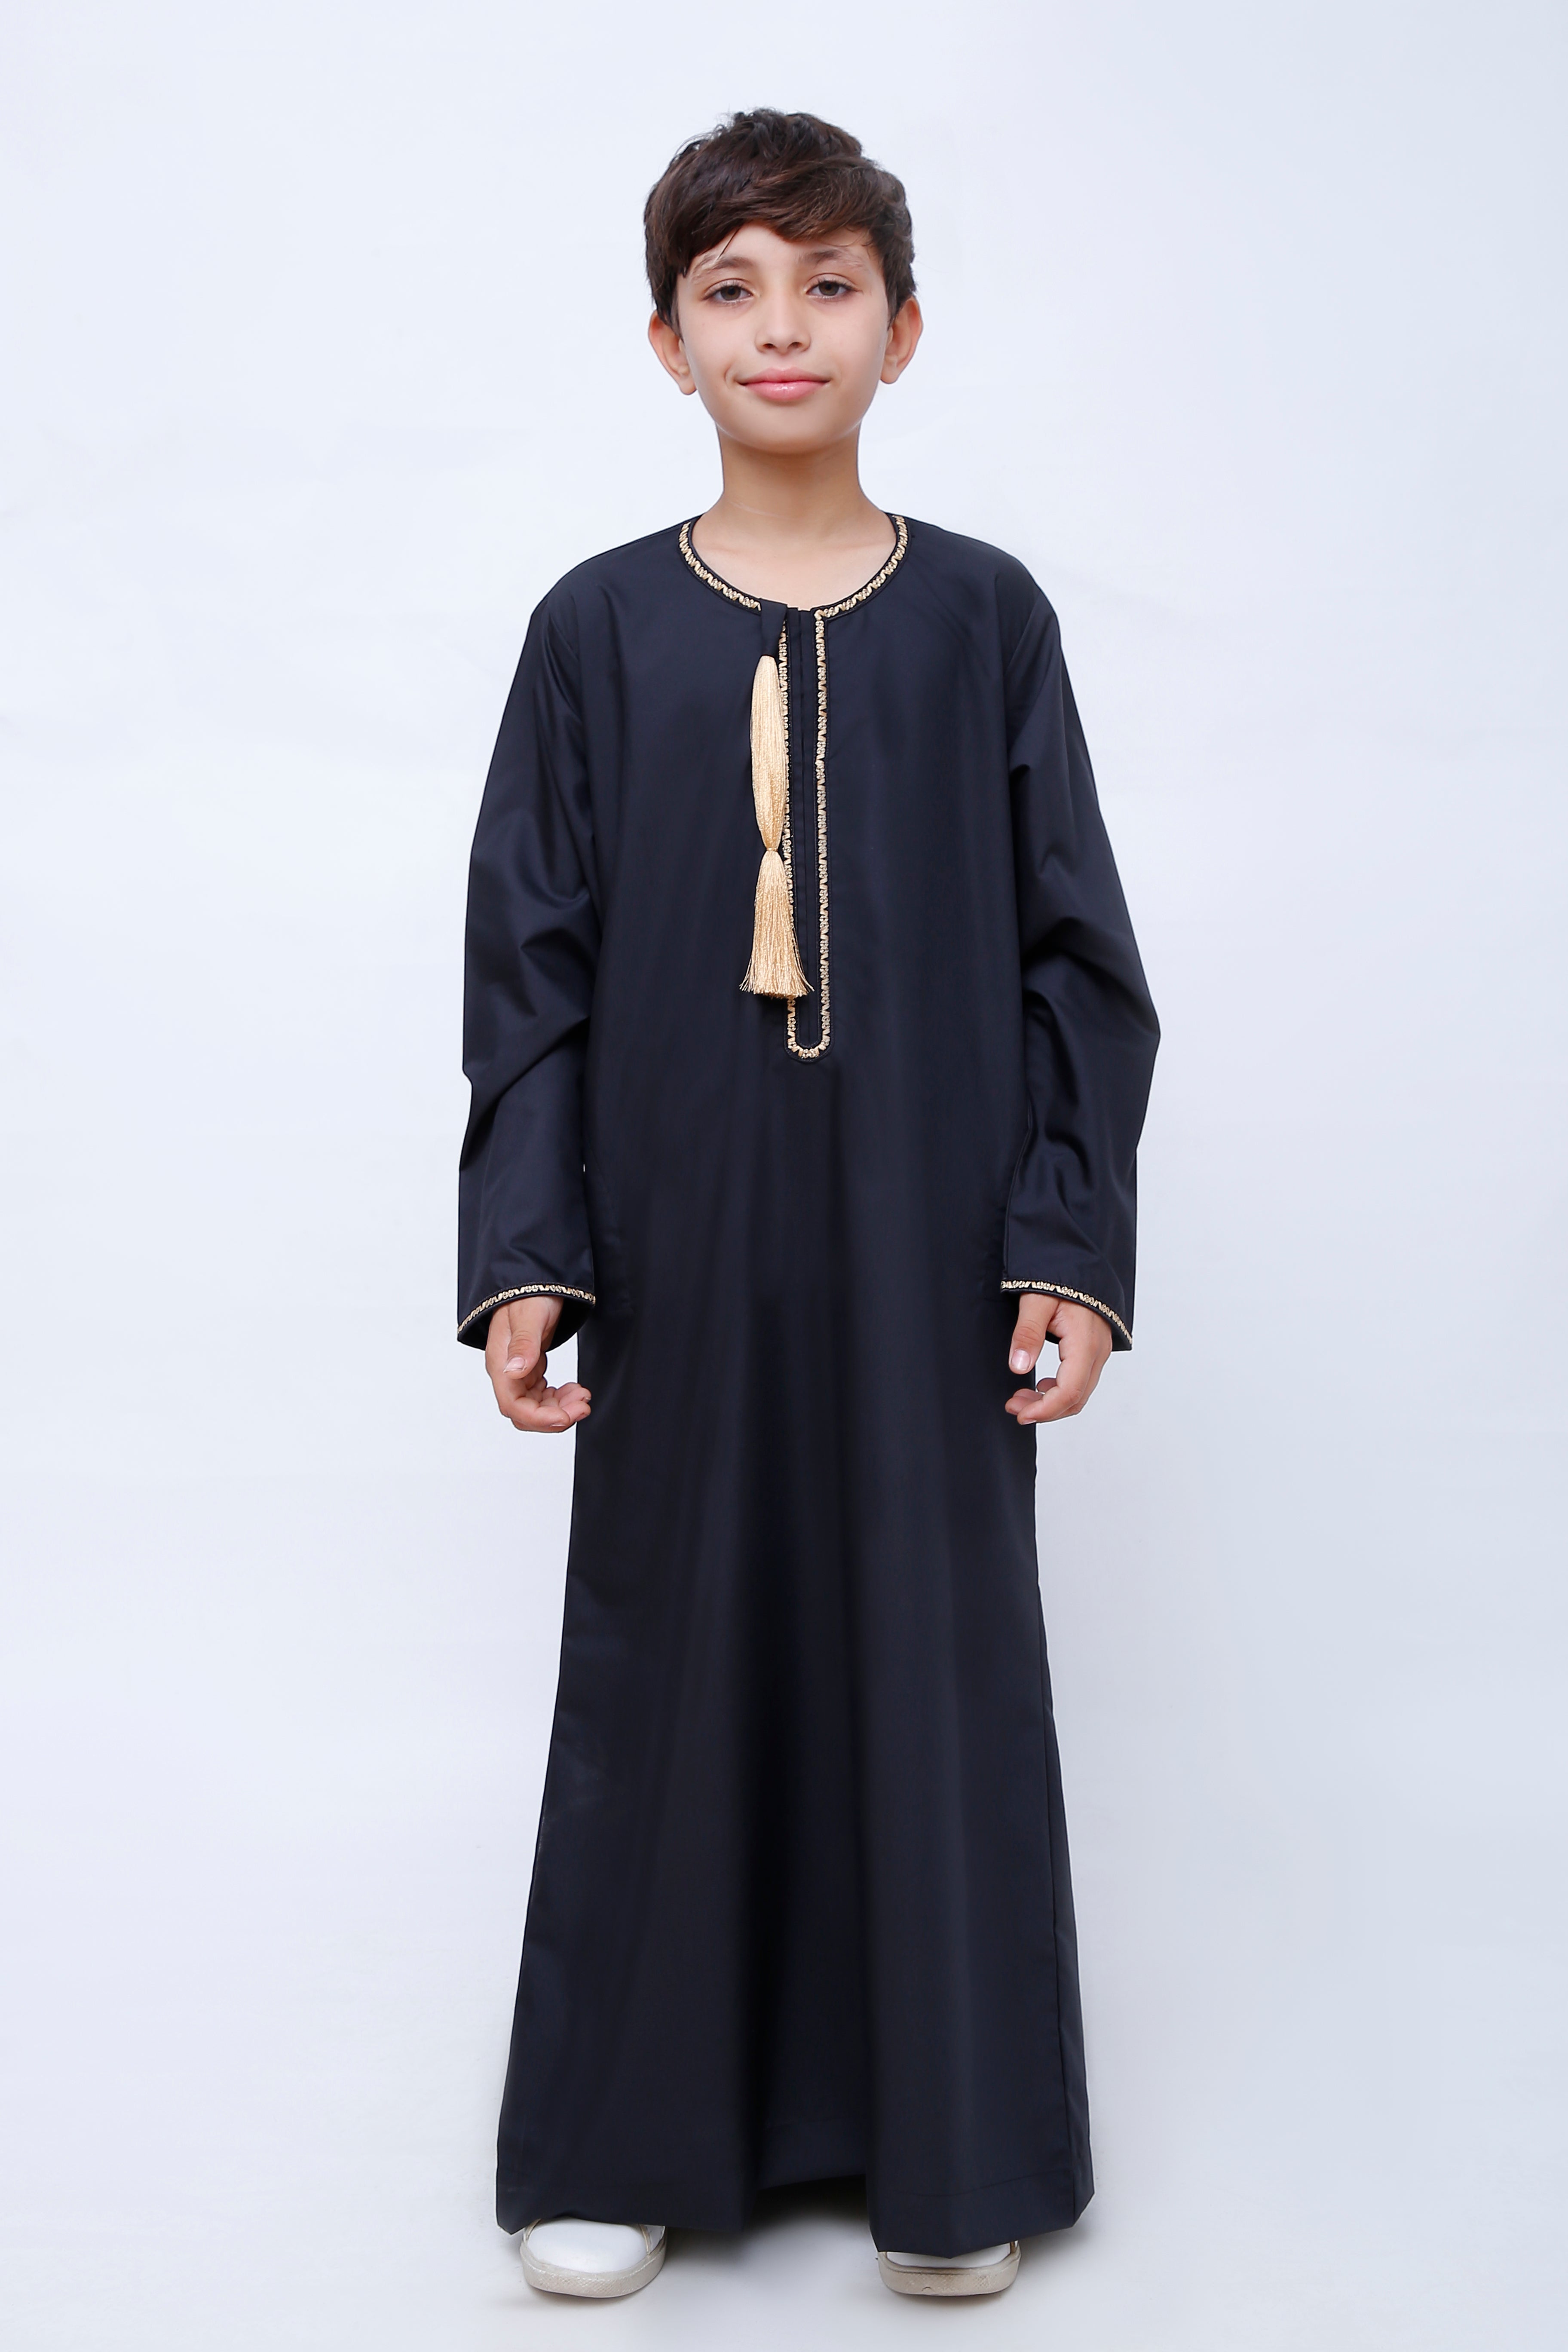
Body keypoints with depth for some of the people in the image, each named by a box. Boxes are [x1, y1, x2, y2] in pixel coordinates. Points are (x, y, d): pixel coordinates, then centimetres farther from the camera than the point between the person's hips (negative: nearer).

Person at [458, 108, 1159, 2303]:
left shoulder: (983, 618, 1)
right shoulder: (602, 629, 2)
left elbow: (1075, 960, 2)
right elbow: (531, 967, 3)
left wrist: (1072, 1250, -4)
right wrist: (524, 1260, -4)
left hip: (927, 1245, 0)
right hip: (681, 1253, 0)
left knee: (937, 1657, 6)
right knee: (669, 1659, 8)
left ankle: (950, 2154, 23)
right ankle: (633, 2138, 24)